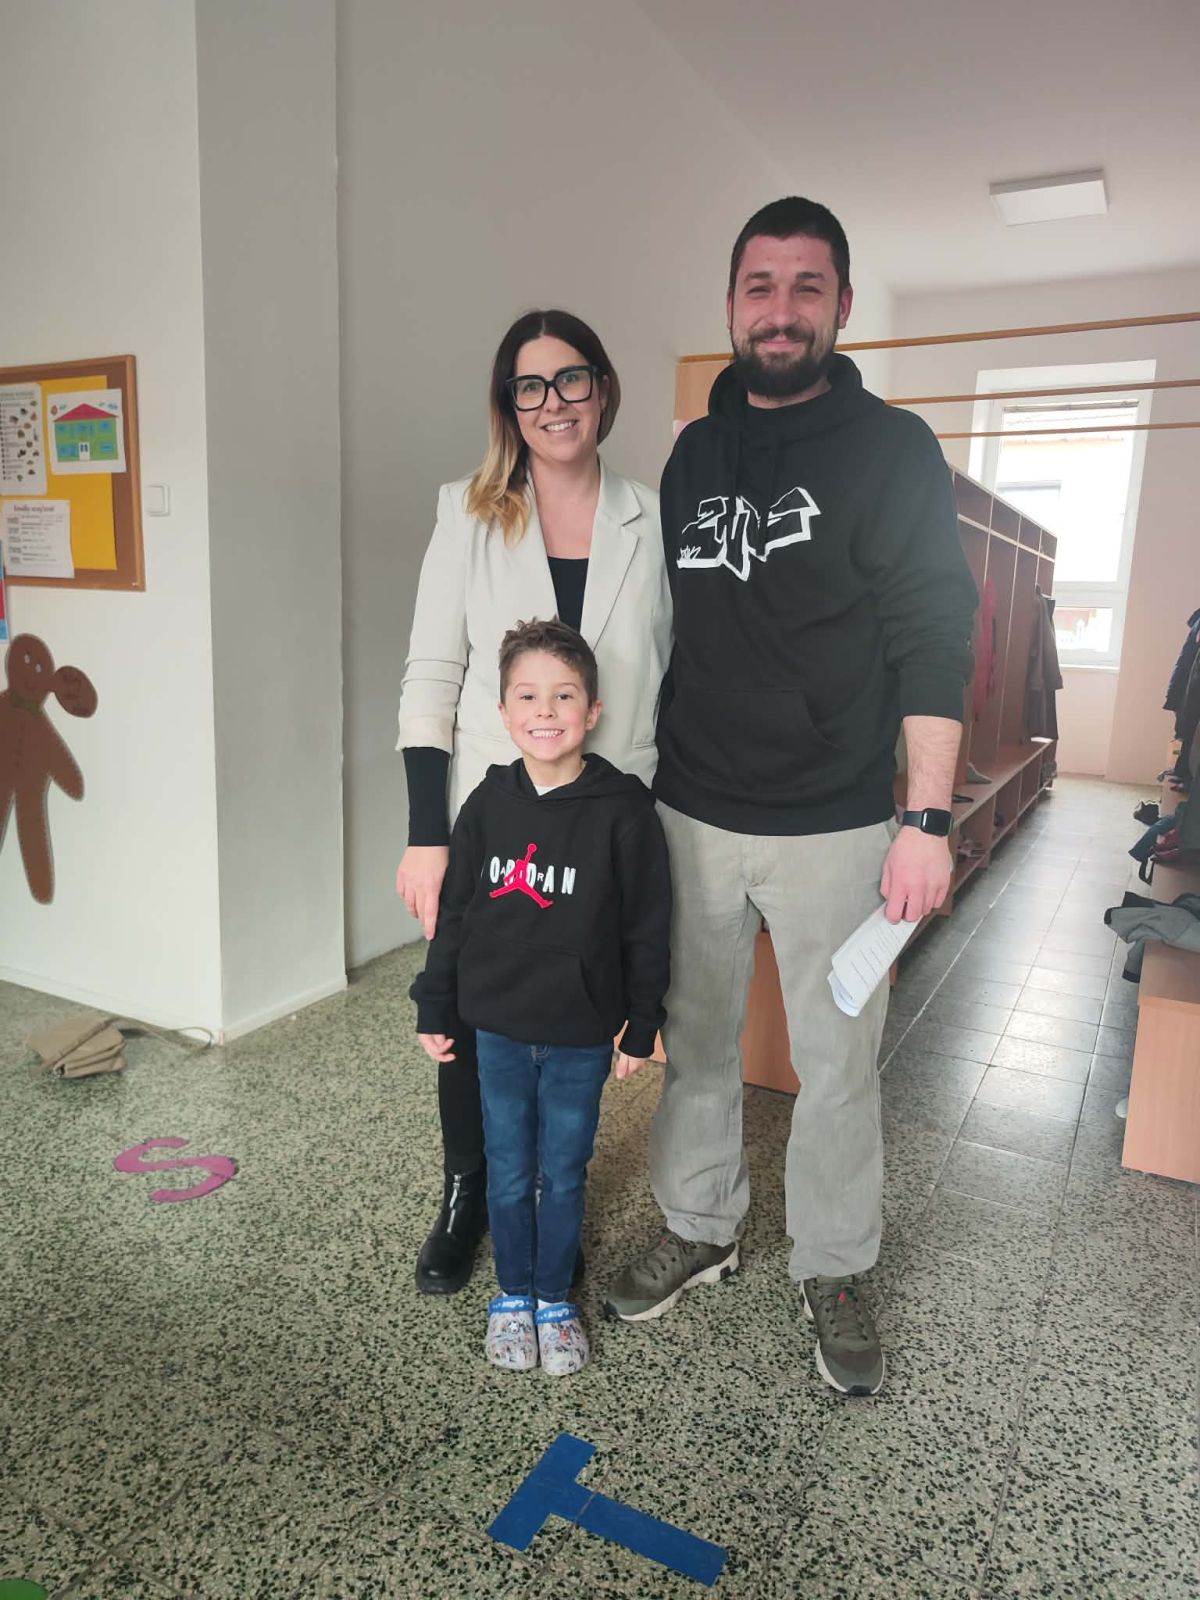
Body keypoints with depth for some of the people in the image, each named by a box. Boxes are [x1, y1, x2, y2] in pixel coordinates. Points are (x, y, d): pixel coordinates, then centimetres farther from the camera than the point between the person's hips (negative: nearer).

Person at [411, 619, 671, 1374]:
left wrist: (643, 1025, -3)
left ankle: (556, 1298, 36)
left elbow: (648, 927, -7)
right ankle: (512, 1294, 38)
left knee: (564, 1173, 14)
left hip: (580, 1035, -2)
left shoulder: (623, 809, -13)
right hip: (498, 1028, 2)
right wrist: (434, 1008, 5)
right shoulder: (489, 804, -5)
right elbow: (454, 912, 3)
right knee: (509, 1172, 17)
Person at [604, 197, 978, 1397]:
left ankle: (835, 1274, 29)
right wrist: (637, 772, 12)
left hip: (833, 825, -3)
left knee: (835, 1064, 8)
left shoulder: (891, 451, -2)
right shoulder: (693, 454, 10)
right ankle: (699, 1230, 35)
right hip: (691, 814, 4)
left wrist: (926, 818, -14)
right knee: (696, 1039, 15)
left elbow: (932, 642, -7)